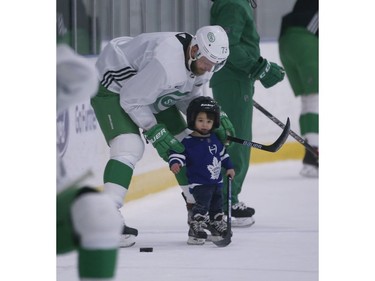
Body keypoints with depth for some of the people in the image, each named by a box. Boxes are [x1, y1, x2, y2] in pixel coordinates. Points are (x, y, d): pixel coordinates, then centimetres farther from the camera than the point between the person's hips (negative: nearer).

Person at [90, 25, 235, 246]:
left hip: (154, 91, 9)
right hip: (113, 87, -9)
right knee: (129, 147, -27)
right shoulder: (166, 64, -38)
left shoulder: (202, 62, -10)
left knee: (184, 145, 6)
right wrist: (155, 133, -26)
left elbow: (189, 97, 5)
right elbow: (131, 100, -30)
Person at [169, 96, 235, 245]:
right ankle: (195, 231, -17)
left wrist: (229, 166, 18)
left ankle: (218, 228, 33)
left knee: (217, 206, 18)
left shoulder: (215, 139, 7)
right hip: (199, 183, -7)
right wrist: (175, 163, -36)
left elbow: (222, 153, 20)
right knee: (202, 206, -20)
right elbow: (178, 153, -17)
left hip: (216, 181, 7)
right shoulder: (188, 142, -14)